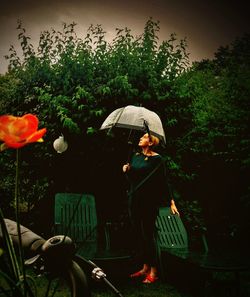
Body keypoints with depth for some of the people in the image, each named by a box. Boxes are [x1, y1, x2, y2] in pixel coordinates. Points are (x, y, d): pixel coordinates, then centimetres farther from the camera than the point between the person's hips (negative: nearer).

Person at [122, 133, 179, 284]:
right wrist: (127, 171, 0)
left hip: (149, 201, -7)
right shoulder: (136, 156, 12)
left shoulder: (157, 159, -6)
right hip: (134, 200, 7)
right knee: (138, 234, 10)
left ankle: (153, 271, 9)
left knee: (148, 235, -4)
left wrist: (171, 201, -14)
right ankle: (145, 267, 23)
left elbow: (163, 181, -8)